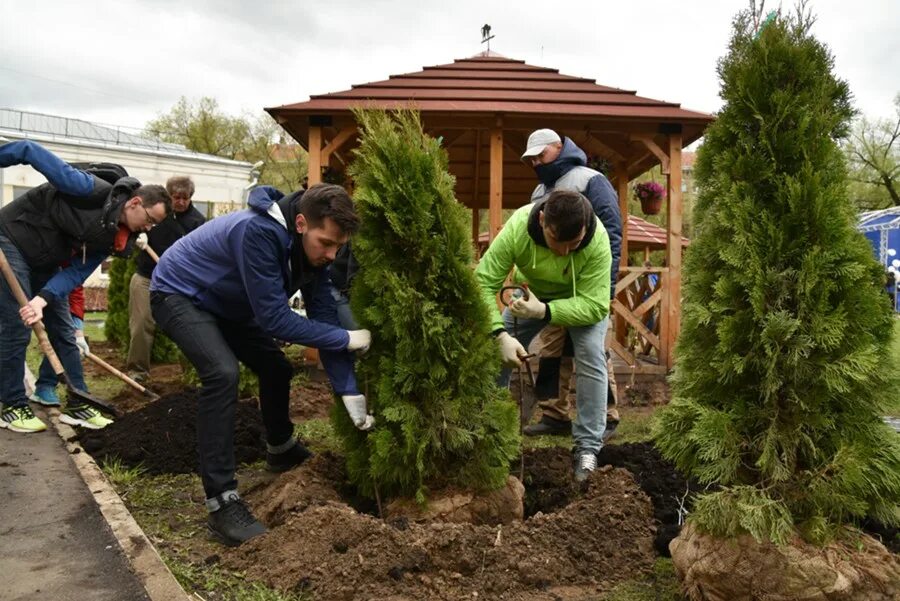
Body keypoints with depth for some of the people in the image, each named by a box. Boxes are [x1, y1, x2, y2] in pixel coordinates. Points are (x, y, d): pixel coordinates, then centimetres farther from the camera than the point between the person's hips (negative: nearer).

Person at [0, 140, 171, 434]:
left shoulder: (115, 237, -6)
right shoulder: (92, 190, -27)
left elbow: (77, 272, -9)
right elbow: (29, 150, -22)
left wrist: (43, 299, -25)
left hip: (45, 262, 8)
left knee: (63, 331, 6)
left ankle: (77, 404, 14)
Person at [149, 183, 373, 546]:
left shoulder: (312, 249, -13)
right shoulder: (259, 232, -38)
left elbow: (324, 318, -12)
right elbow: (273, 318, -35)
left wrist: (349, 393, -17)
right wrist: (347, 339, -29)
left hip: (226, 303, 8)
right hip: (178, 294, -8)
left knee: (276, 367, 11)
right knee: (223, 373, -29)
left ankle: (281, 449, 39)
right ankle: (221, 504, -23)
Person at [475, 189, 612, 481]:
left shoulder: (598, 241, -38)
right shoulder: (517, 227, -37)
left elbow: (594, 304, -35)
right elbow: (483, 283, -34)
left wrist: (543, 311, -46)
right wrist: (501, 334, -43)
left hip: (584, 297, -1)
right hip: (532, 293, 2)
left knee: (591, 357, -21)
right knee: (495, 354, -7)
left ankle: (588, 447, -7)